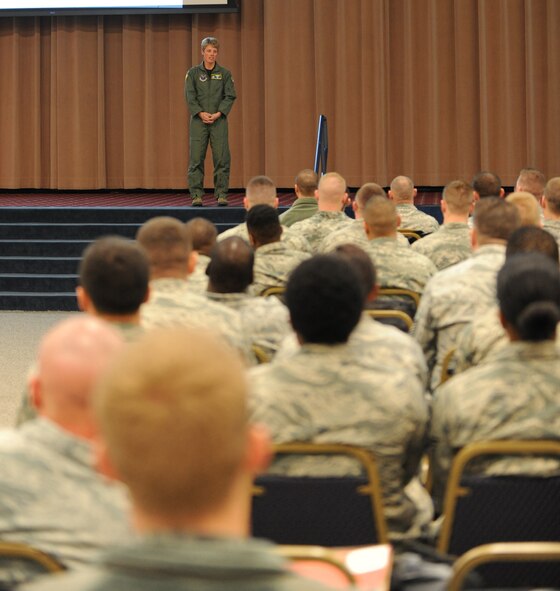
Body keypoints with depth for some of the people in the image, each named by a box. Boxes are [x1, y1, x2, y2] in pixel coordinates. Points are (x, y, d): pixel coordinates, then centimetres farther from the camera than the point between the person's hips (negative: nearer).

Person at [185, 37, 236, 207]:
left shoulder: (224, 73, 6)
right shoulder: (193, 73, 4)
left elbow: (230, 96, 1)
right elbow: (189, 96, -1)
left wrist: (218, 113, -11)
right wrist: (201, 113, -13)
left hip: (219, 120, 0)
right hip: (198, 120, 0)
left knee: (222, 159, -2)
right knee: (196, 158, -2)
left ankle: (222, 194, 4)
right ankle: (197, 195, 3)